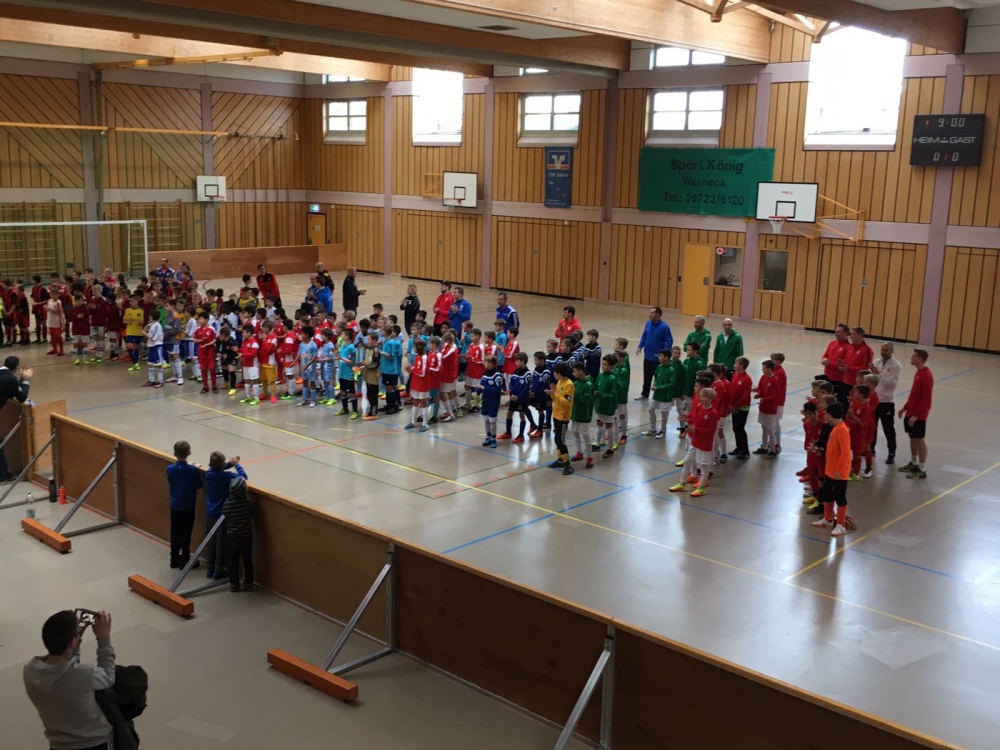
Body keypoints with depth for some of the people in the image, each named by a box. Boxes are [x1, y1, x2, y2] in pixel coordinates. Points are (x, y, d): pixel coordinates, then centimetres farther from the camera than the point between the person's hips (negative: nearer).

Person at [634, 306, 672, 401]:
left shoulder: (664, 327, -16)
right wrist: (640, 347, 4)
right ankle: (644, 394, 30)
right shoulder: (648, 324, 3)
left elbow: (669, 341, -15)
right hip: (647, 356, 6)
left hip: (658, 358, -6)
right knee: (646, 376, 17)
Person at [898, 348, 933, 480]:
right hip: (911, 412, 9)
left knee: (920, 440, -1)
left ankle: (922, 470, 6)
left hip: (918, 415, -9)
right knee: (912, 437, 17)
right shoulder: (918, 372, 9)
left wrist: (916, 415, -23)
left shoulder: (926, 376, -21)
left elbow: (926, 399, -22)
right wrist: (905, 407, 18)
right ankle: (914, 463, 31)